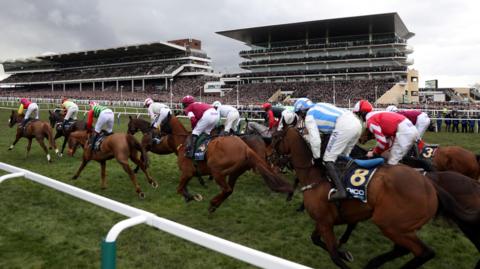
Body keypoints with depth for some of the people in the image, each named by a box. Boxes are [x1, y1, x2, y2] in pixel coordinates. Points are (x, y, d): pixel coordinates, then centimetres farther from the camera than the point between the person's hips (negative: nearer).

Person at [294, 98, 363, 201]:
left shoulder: (309, 117, 6)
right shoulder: (318, 106, 28)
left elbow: (315, 140, -1)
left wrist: (316, 158, 11)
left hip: (344, 127, -8)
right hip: (357, 123, 8)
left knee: (328, 160, 0)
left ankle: (340, 191, -13)